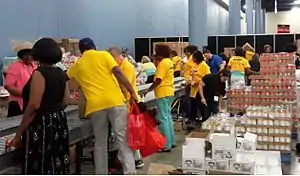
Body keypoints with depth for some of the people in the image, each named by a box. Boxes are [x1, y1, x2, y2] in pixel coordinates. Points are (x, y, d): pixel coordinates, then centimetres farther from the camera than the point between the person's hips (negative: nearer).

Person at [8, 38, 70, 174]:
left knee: (39, 169, -2)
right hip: (59, 123, 8)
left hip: (41, 125, -8)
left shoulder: (39, 73, -14)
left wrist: (18, 134, -14)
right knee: (57, 165, 15)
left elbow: (34, 105, -19)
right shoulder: (61, 73, 9)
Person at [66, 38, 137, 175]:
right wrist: (132, 92, -3)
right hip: (115, 101, -2)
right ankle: (130, 172, -5)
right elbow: (118, 73, -3)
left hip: (95, 105, 2)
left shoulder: (77, 65, 19)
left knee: (100, 144, 14)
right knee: (123, 139, 0)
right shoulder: (104, 55, 10)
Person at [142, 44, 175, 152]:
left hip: (163, 93, -10)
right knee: (168, 117, 16)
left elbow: (158, 80, -22)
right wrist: (157, 64, 9)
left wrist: (148, 90, -18)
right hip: (169, 92, 10)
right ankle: (171, 141, 23)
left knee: (163, 119, -6)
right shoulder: (169, 61, 13)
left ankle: (166, 145, -2)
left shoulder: (162, 63, -16)